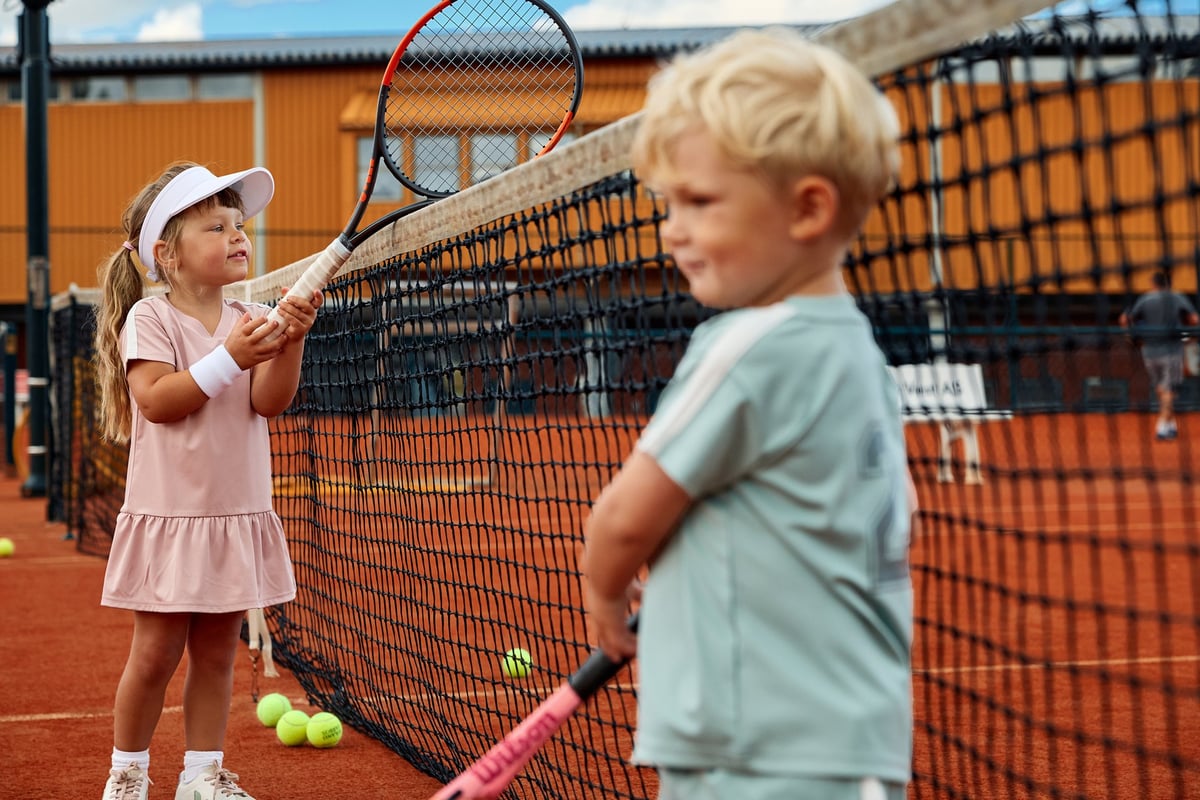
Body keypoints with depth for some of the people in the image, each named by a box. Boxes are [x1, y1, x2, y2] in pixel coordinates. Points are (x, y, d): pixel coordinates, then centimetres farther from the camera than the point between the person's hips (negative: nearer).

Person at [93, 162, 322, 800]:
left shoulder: (252, 321, 6)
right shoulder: (149, 319, -7)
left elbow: (271, 401, -6)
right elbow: (156, 400, -19)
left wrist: (290, 342, -22)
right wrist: (230, 357, -25)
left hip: (237, 518, 4)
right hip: (169, 516, -4)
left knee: (217, 651, 10)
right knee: (156, 652, 1)